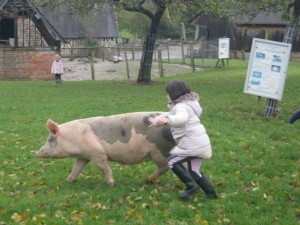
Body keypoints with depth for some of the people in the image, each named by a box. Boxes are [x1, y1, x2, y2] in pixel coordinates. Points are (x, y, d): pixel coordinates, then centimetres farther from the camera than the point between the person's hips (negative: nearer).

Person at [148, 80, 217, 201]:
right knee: (194, 171, 17)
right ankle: (211, 194, 21)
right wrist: (157, 120, 39)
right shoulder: (185, 104, 19)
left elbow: (181, 118, -39)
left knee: (172, 161, 0)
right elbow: (170, 114, 33)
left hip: (192, 143, -10)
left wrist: (167, 120, -55)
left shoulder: (181, 106, -15)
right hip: (199, 142, 10)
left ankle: (191, 186, -3)